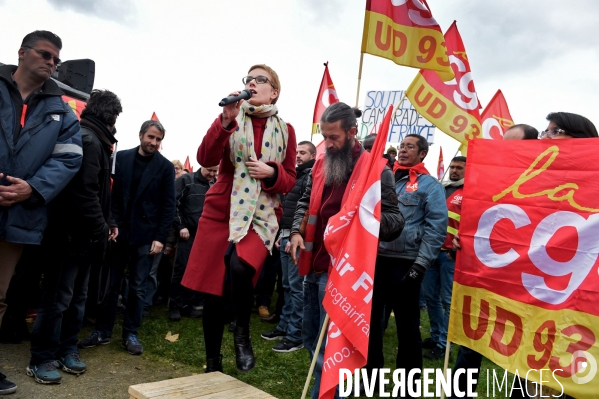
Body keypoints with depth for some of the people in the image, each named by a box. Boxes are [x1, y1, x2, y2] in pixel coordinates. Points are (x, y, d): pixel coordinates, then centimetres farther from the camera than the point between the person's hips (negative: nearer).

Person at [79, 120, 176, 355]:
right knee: (110, 283, 7)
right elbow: (112, 193, 4)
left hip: (145, 235, -1)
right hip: (118, 230, 2)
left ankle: (130, 334, 17)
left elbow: (168, 205, -2)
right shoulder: (121, 158, 5)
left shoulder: (165, 167, 1)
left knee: (137, 287, 6)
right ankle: (103, 331, 20)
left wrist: (160, 237, -8)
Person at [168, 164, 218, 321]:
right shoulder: (186, 180, -3)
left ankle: (187, 304, 19)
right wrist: (180, 226, -12)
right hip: (188, 233, -4)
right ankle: (174, 306, 10)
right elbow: (173, 204, -8)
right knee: (181, 269, -1)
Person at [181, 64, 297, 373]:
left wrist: (272, 173, -12)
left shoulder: (285, 130, 6)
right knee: (213, 291, 3)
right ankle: (212, 363, 24)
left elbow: (290, 180, 9)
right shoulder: (231, 120, 6)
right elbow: (206, 159, -10)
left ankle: (242, 333, 1)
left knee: (240, 267, -29)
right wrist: (225, 120, -19)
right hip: (219, 211, 2)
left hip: (261, 215, -1)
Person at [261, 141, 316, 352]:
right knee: (287, 285, 14)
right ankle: (285, 326, 24)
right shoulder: (295, 175, 20)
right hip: (286, 236, 9)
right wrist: (281, 234, 16)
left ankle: (295, 335, 0)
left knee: (296, 286, -6)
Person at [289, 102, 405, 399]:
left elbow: (394, 220, -9)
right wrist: (297, 232, 2)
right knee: (310, 337, 20)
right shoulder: (320, 166, 10)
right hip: (313, 266, 8)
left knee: (329, 346, 2)